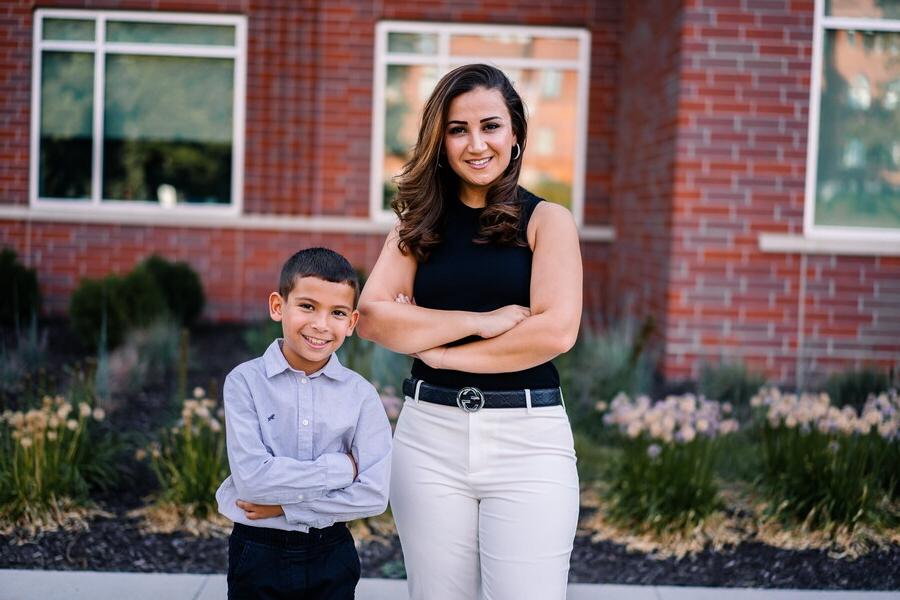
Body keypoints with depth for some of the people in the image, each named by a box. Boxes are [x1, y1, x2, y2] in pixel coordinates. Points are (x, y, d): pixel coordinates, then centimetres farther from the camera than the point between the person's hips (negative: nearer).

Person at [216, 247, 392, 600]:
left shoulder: (360, 394, -6)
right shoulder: (245, 382, -10)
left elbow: (374, 495, -12)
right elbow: (252, 477, -19)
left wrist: (285, 506, -16)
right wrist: (341, 468, -16)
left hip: (331, 554, 1)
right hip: (258, 554, -1)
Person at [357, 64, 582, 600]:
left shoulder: (546, 220, 1)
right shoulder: (421, 224, 9)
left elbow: (556, 331, -12)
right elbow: (373, 316, -3)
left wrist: (437, 349, -8)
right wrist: (481, 321, -12)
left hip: (528, 435, -3)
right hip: (431, 432, 3)